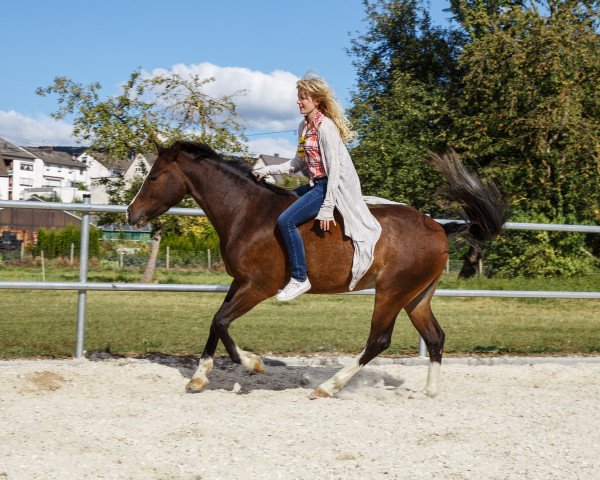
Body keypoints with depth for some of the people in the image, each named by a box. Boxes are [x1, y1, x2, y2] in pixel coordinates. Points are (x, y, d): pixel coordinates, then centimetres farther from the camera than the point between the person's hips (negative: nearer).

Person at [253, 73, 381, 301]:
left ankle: (300, 278, -16)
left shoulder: (325, 127, -16)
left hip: (331, 186, -10)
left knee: (286, 220, -22)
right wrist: (267, 171, 9)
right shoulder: (304, 126, 12)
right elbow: (298, 163, 18)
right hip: (316, 184, 10)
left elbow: (334, 168, -20)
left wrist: (327, 209, -23)